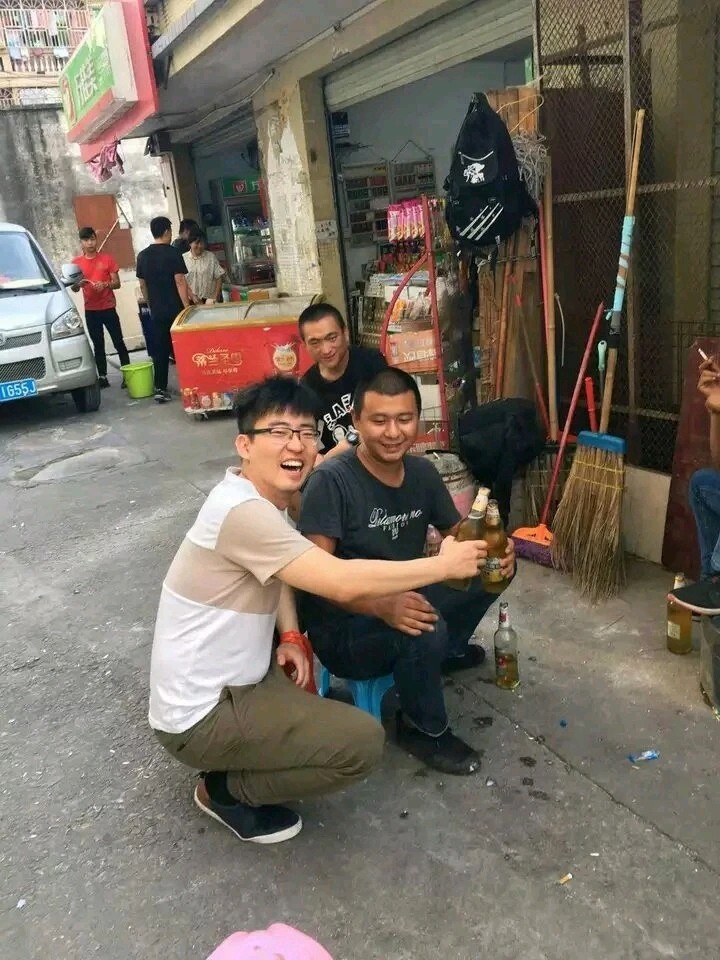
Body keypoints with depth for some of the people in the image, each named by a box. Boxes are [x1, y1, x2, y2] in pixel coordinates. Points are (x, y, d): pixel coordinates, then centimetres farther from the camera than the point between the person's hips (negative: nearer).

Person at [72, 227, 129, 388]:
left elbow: (117, 283, 1)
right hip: (90, 311, 2)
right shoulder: (76, 262, 5)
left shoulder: (107, 259, 2)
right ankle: (102, 377, 8)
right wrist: (78, 284, -17)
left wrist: (105, 284, -18)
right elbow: (74, 289, 5)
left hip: (108, 308, -1)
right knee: (98, 345, 5)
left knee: (119, 342, 0)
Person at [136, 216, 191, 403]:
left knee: (160, 350, 7)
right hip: (175, 309, -4)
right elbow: (180, 282, -13)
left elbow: (142, 285, 12)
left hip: (157, 311, 5)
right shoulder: (173, 253, -9)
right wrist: (187, 306, -10)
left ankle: (160, 389, 6)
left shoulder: (142, 256, 7)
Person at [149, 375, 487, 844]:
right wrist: (443, 565, -22)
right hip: (200, 715, -9)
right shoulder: (243, 511, -28)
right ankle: (227, 790, 4)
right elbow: (344, 583, -33)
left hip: (221, 681, 9)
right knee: (364, 742, -13)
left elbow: (278, 572, 17)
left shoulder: (263, 498, 2)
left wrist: (290, 636, -2)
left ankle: (234, 770, 20)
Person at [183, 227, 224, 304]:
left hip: (209, 300, 0)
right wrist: (193, 296, -9)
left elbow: (219, 277, 4)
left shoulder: (211, 257, 3)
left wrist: (215, 297, -5)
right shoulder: (183, 259, 0)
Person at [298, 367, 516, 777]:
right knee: (426, 629, -36)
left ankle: (449, 649, 25)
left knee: (497, 564, 2)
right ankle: (423, 729, -5)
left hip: (403, 598, 7)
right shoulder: (332, 480, -24)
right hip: (343, 628, -7)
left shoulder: (423, 472, -3)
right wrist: (381, 605, -44)